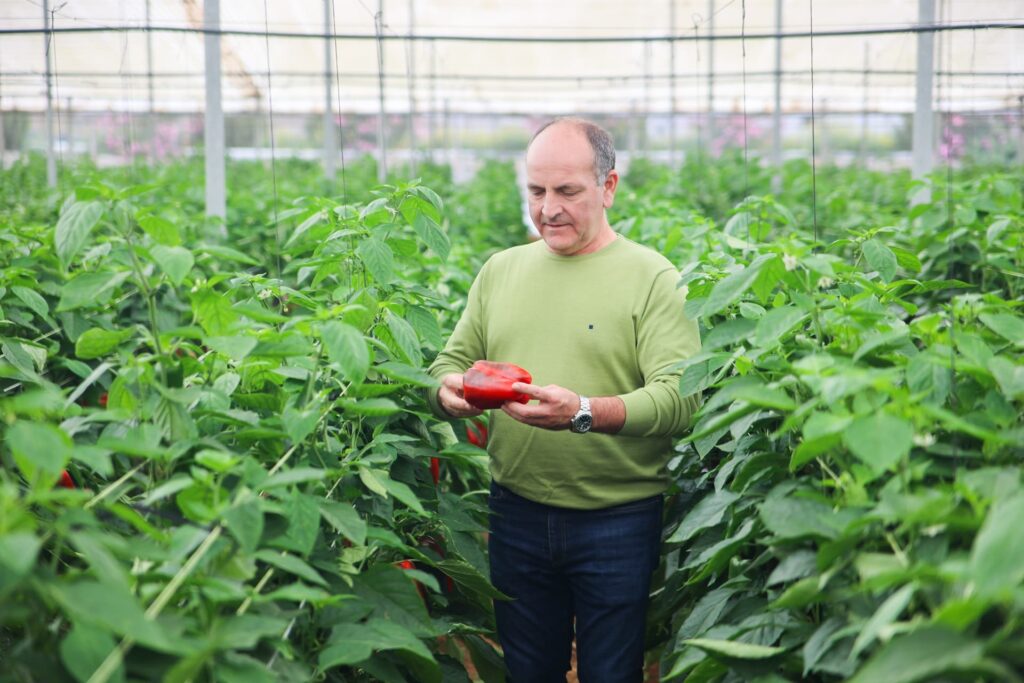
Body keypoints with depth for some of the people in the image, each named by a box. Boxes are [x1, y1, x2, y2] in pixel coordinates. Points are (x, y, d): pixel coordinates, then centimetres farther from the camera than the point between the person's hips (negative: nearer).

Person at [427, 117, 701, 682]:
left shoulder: (652, 277, -7)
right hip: (517, 514, 4)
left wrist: (585, 413, -32)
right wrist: (450, 390, -13)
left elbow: (681, 398, -16)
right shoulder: (500, 269, 8)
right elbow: (453, 359, 12)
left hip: (619, 523, -4)